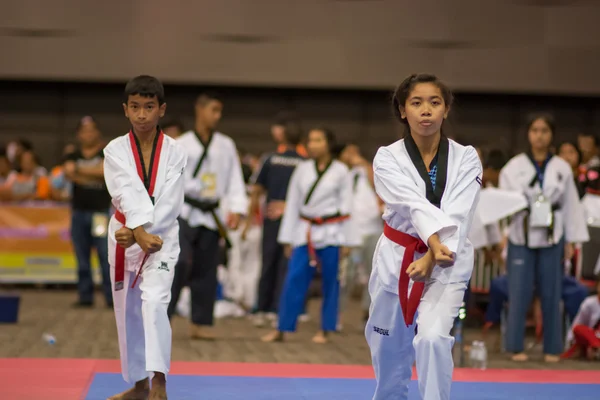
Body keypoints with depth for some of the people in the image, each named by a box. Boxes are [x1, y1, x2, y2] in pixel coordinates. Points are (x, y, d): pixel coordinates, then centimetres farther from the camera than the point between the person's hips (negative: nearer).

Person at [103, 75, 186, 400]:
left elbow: (170, 203, -13)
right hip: (125, 238, 3)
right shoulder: (115, 150, -5)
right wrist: (140, 234, -34)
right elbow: (128, 195, -20)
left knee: (153, 303, -23)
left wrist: (139, 234, -24)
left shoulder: (174, 152, -6)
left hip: (162, 238, -3)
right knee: (128, 313, 11)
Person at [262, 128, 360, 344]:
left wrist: (347, 242, -1)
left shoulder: (341, 171, -1)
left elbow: (346, 207, 1)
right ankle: (281, 329, 2)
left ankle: (325, 330, 15)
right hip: (305, 233, 2)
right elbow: (292, 204, 9)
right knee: (294, 280, -2)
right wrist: (288, 239, 8)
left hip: (331, 233, -2)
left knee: (330, 282, 3)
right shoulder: (302, 169, 6)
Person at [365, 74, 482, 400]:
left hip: (447, 263, -1)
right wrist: (435, 243, -41)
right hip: (396, 258, 1)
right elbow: (413, 204, -24)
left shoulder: (465, 158, -6)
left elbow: (458, 215, -19)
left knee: (433, 339, -22)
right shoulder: (388, 158, -7)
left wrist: (432, 259, -34)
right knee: (389, 347, 14)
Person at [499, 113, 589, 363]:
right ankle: (516, 347, 11)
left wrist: (570, 241, 5)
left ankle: (552, 348, 15)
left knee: (551, 294, 5)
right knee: (520, 293, 0)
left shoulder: (562, 168, 4)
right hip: (522, 237, -1)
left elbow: (571, 205, 7)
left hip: (552, 237, 1)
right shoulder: (514, 166, 0)